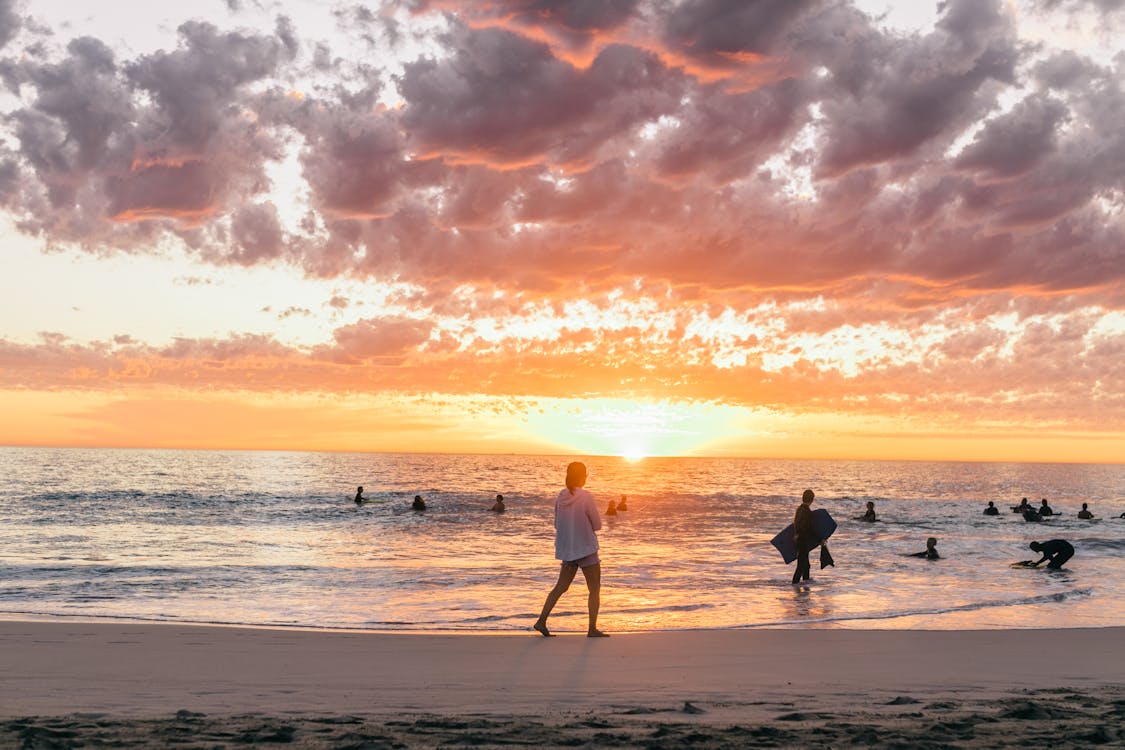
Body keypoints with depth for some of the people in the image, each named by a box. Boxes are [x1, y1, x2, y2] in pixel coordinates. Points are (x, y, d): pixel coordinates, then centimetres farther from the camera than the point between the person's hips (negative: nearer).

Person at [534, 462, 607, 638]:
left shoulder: (560, 497, 1)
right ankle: (592, 629, 6)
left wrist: (573, 527, 8)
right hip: (586, 550, -6)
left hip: (567, 549, 6)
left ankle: (541, 621, 10)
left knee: (561, 587, 15)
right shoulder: (586, 498, -17)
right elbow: (597, 525, -10)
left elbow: (557, 524, 9)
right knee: (594, 589, 6)